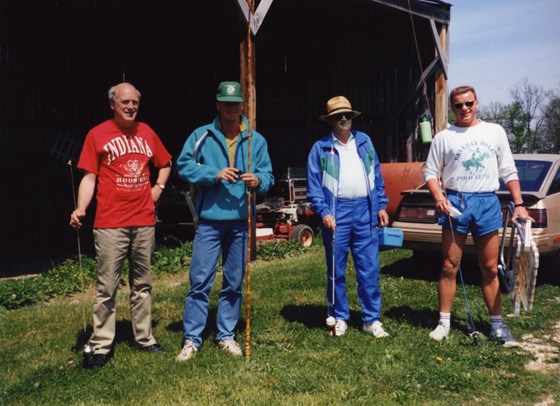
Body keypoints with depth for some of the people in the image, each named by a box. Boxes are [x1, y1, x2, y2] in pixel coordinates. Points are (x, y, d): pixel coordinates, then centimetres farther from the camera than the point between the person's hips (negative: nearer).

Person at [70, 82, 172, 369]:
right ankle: (100, 345, 9)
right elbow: (89, 176, -4)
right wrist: (80, 208, -18)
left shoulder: (146, 132, 10)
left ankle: (144, 337, 24)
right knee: (106, 287, -1)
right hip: (110, 224, -4)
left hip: (144, 221, 4)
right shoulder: (98, 135, -1)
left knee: (142, 284, 13)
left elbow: (165, 164, 25)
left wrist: (158, 188, 10)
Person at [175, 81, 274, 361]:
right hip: (209, 220, -2)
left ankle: (226, 335, 24)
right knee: (200, 281, -2)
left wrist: (258, 180, -19)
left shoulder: (256, 140, 6)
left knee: (234, 283, 11)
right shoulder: (201, 136, 1)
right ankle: (191, 339, 8)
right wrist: (214, 174, -17)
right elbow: (184, 166, -4)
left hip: (241, 222, 3)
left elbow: (268, 176, 4)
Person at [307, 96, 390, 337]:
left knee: (370, 269, 3)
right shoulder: (320, 148, 3)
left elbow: (377, 176, 15)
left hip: (365, 211, 2)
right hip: (336, 213, -2)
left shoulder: (364, 142, 13)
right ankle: (338, 318, 20)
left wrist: (381, 206, 8)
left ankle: (371, 319, 13)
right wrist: (323, 212, -12)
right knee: (336, 271, 6)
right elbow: (314, 185, -1)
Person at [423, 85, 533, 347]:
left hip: (487, 203, 1)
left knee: (490, 269, 7)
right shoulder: (444, 137, 5)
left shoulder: (495, 132, 9)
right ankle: (444, 322, 11)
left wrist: (518, 204, 2)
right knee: (450, 267, 2)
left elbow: (509, 172, 10)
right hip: (455, 202, -1)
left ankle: (497, 325, 16)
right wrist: (438, 196, -14)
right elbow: (431, 172, 4)